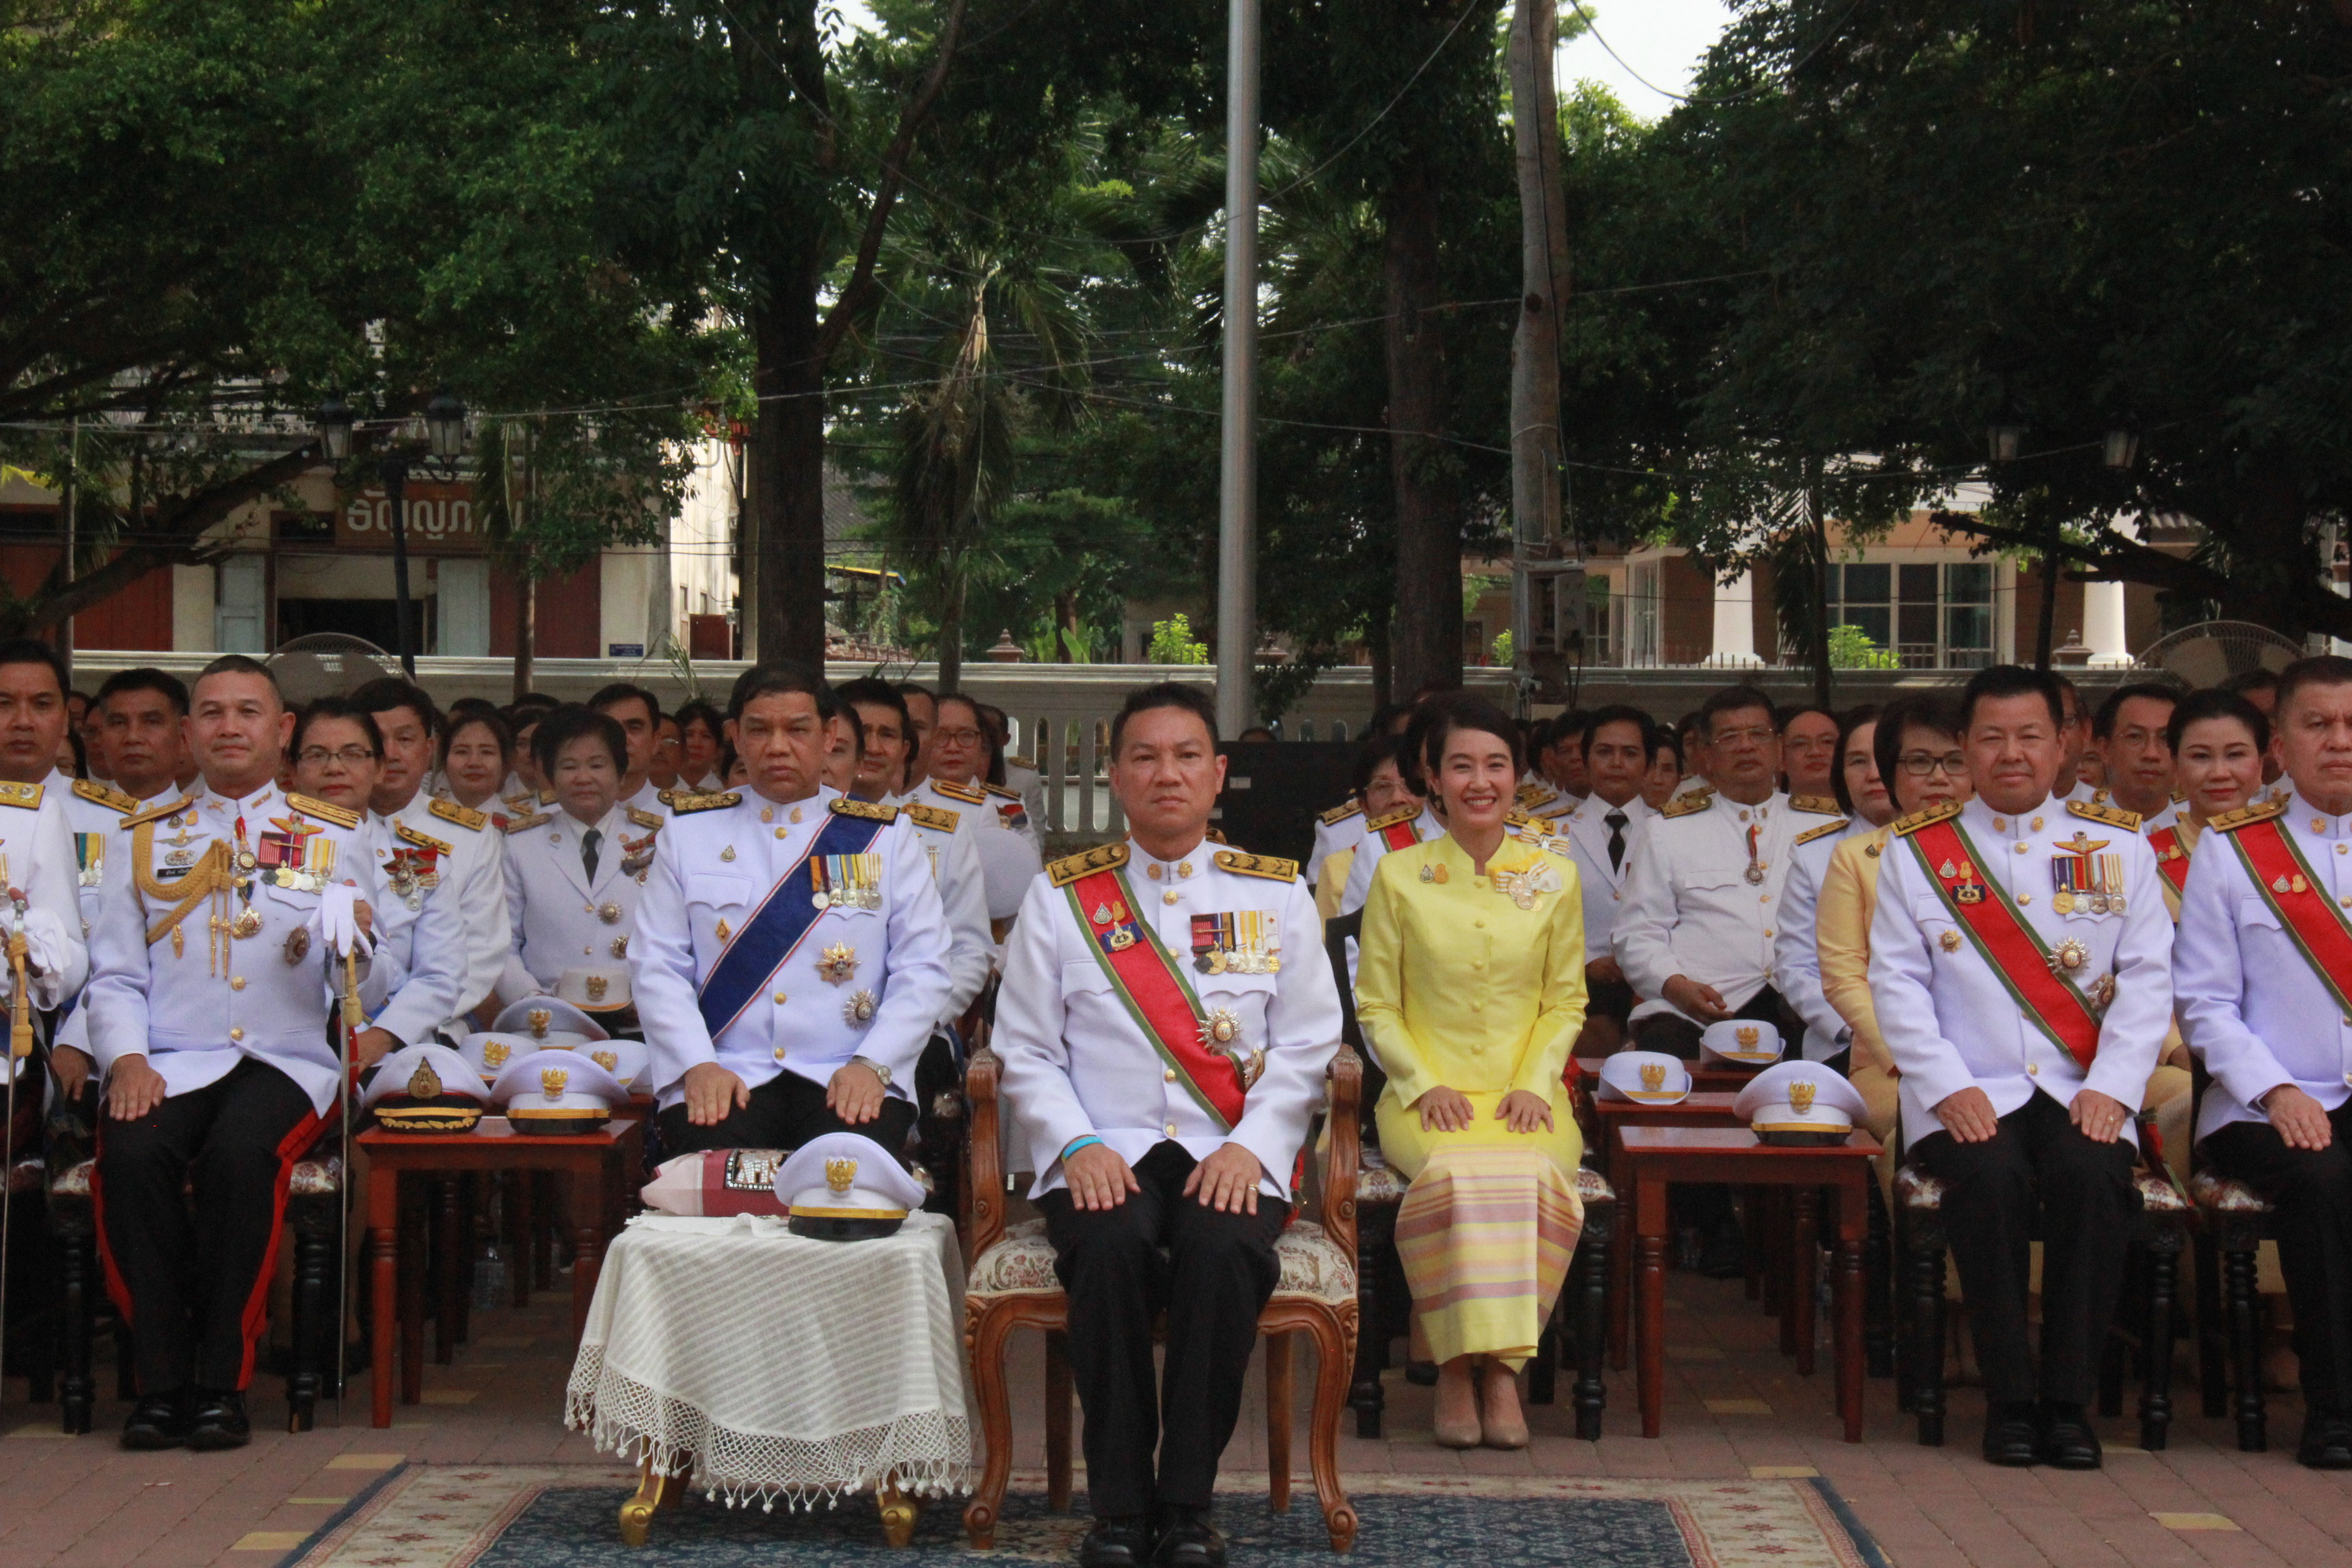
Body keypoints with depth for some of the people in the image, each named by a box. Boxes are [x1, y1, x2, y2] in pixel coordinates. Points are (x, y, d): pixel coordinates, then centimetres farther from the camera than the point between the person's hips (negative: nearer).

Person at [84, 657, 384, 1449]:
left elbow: (367, 996, 7)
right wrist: (126, 1059, -9)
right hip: (170, 1064, 1)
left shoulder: (335, 836, 12)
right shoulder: (143, 838, 16)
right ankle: (162, 1382, -22)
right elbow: (115, 975, 11)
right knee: (132, 1153, -31)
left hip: (288, 1063, -1)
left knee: (240, 1154, -33)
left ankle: (223, 1384, -24)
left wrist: (351, 944, -16)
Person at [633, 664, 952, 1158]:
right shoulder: (689, 832, 14)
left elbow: (923, 970, 6)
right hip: (725, 1080, 0)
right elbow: (656, 966, 7)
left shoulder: (885, 836, 12)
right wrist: (697, 1065, -10)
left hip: (847, 1083, 0)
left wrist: (873, 1065, -10)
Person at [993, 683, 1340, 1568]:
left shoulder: (1276, 893, 11)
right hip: (1102, 1153, 0)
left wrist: (1250, 1147, -9)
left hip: (1234, 1155, 0)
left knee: (1224, 1248, -33)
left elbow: (1306, 1044, 7)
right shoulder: (1060, 896, 11)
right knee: (1110, 1246, -33)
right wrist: (1077, 1146, -11)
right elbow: (1026, 1049, 7)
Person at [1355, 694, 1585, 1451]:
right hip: (1427, 1095, -1)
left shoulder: (1555, 878, 10)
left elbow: (1566, 1001, 13)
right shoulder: (1398, 877, 7)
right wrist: (1425, 1084, -8)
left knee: (1533, 1174, -33)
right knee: (1455, 1171, -35)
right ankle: (1458, 1364, -25)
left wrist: (1534, 1083, -4)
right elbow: (1376, 1006, 7)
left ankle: (1502, 1364, -23)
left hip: (1527, 1097, 1)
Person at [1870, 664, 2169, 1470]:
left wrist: (2112, 1086, -9)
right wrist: (1949, 1086, -12)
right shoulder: (1915, 849, 9)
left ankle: (2069, 1399, -18)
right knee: (1991, 1179, -32)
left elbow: (2149, 978, 5)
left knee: (2092, 1177, -31)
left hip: (2082, 1091, 1)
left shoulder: (2119, 844, 12)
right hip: (1968, 1094, -1)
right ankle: (2010, 1398, -19)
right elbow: (1895, 980, 2)